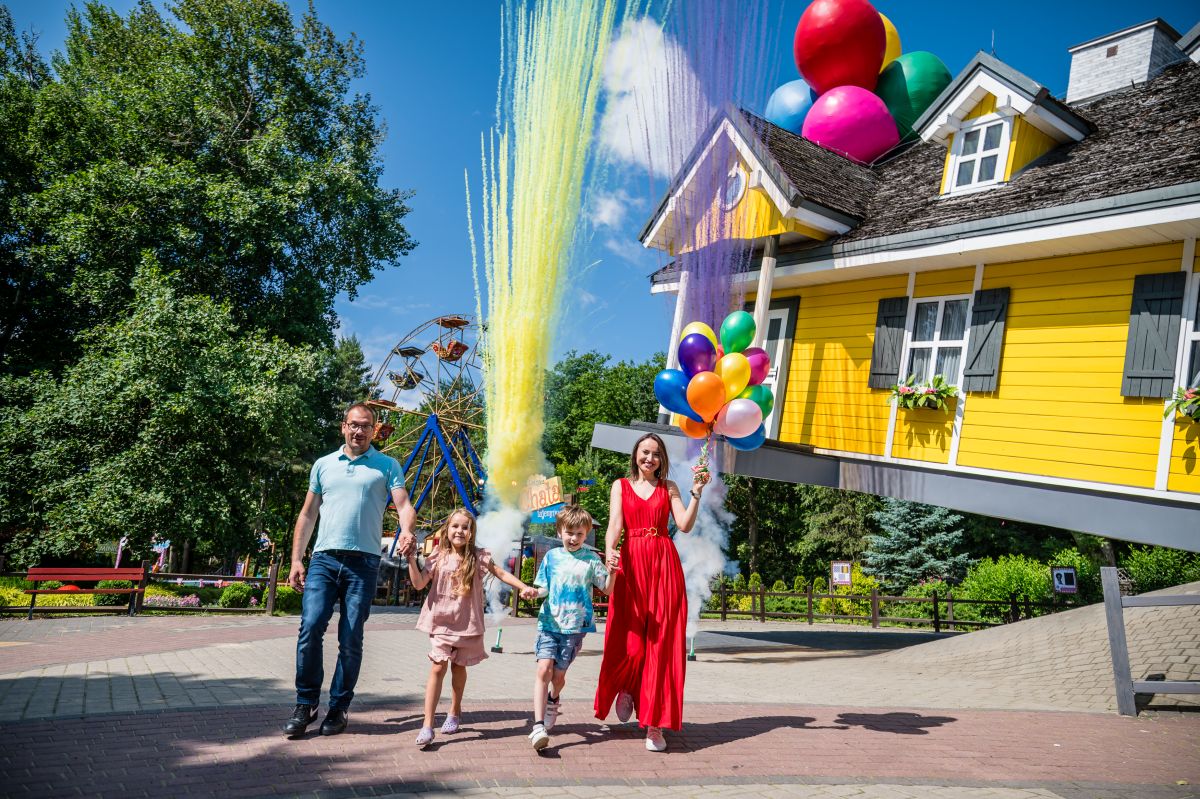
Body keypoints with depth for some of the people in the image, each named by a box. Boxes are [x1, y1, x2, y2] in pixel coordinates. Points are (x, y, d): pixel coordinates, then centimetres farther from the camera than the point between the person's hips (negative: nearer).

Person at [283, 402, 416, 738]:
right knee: (310, 629, -10)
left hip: (364, 562, -2)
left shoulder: (387, 466, 7)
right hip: (324, 558, 2)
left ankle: (338, 708, 14)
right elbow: (307, 515, 17)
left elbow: (404, 504, -5)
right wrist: (296, 559, 10)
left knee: (351, 639, 1)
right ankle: (305, 705, 5)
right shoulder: (323, 465, 15)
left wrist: (406, 532, -27)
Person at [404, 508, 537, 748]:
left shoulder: (478, 557, -1)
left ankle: (455, 711, 38)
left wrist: (524, 587, -7)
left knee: (459, 667, 13)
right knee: (438, 667, -9)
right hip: (441, 622, 0)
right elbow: (419, 583, -5)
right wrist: (411, 558, -16)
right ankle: (427, 725, -7)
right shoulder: (438, 557, 0)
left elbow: (501, 574, 3)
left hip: (467, 623, 1)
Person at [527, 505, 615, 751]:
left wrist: (611, 572, -20)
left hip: (575, 627, -1)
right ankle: (538, 726, -14)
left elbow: (607, 590, -1)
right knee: (544, 669, -14)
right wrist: (532, 592, -11)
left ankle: (553, 700, 43)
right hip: (549, 622, 1)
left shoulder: (591, 559, 0)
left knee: (558, 674, 8)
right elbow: (544, 588, 10)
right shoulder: (552, 556, 5)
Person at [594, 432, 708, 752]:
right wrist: (609, 550, -22)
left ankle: (655, 723, 4)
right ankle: (626, 689, 29)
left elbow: (684, 524, 3)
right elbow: (615, 524, -3)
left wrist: (696, 492, -5)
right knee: (629, 639, -5)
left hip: (664, 564, 1)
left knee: (662, 642, -3)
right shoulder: (621, 486, 11)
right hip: (631, 563, -1)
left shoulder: (669, 487, 14)